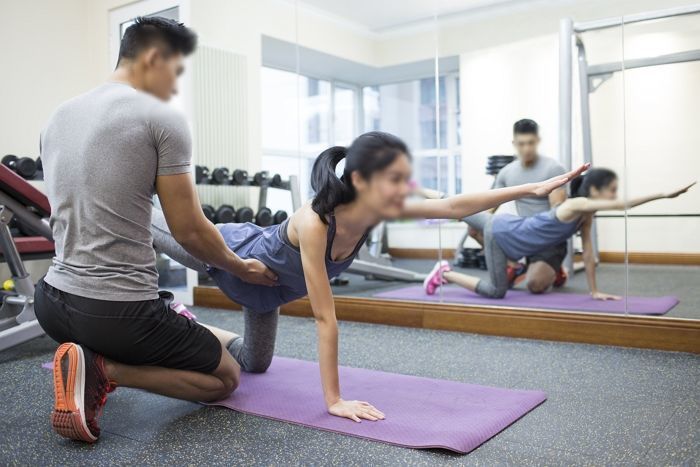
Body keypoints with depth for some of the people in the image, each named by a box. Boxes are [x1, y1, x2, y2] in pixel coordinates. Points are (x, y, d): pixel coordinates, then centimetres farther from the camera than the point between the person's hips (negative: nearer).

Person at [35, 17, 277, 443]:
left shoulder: (60, 117, 13)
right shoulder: (162, 119, -12)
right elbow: (189, 231, -10)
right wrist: (241, 269, 9)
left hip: (54, 301, 9)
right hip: (119, 311, -8)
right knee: (226, 377, 13)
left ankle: (94, 359, 9)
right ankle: (104, 370, -7)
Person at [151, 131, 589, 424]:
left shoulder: (376, 210, -27)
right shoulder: (314, 222, -46)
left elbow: (454, 206, -24)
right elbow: (325, 316, -43)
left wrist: (533, 189, -27)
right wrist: (334, 400, -37)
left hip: (265, 283, 7)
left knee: (255, 363, 24)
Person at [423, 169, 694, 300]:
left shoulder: (587, 215, -5)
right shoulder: (576, 205, -31)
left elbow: (588, 252, -1)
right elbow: (623, 205, -43)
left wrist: (594, 291, -1)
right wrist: (664, 194, -44)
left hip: (510, 227, 9)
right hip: (501, 233, -9)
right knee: (496, 291, -4)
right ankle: (445, 273, 5)